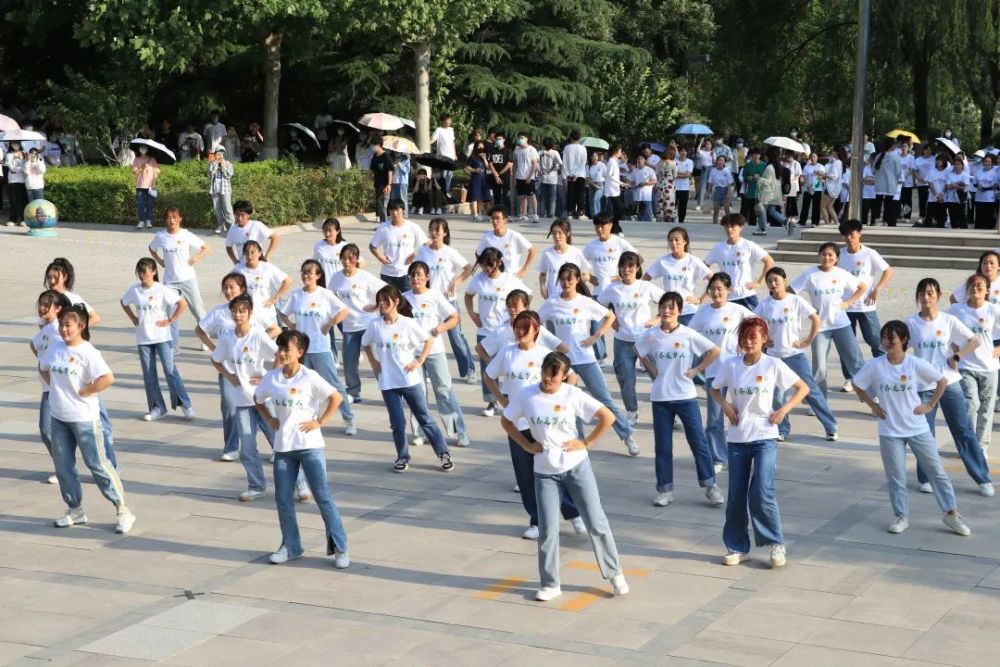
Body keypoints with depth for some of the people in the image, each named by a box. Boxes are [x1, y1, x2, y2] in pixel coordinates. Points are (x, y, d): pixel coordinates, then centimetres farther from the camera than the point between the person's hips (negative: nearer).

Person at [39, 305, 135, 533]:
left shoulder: (87, 352, -16)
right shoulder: (54, 348, 4)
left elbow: (107, 378, -27)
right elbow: (43, 368, 23)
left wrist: (84, 391, -17)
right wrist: (53, 385, 8)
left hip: (84, 418, -7)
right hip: (59, 417, 7)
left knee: (97, 464, -4)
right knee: (63, 466, 11)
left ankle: (122, 510, 4)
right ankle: (75, 510, 26)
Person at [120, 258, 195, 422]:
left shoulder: (162, 290, -10)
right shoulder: (134, 291, 1)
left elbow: (183, 303, -11)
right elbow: (124, 302, 21)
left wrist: (170, 320, -11)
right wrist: (133, 318, 10)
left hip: (162, 337, -4)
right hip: (143, 339, 4)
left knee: (170, 370, -7)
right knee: (149, 374, 6)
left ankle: (186, 405, -1)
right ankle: (157, 408, 15)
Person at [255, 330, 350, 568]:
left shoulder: (310, 378, -10)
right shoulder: (271, 378, 3)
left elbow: (335, 397, -8)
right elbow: (257, 400, 20)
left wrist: (320, 422, -10)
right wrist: (269, 419, 8)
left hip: (309, 445, -5)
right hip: (283, 447, 5)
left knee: (323, 497, -4)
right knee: (283, 499, 8)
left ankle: (339, 548, 2)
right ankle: (290, 546, 23)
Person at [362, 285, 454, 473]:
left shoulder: (408, 323, -8)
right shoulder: (375, 325, -2)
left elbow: (428, 341, 2)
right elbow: (365, 343, 16)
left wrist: (418, 361, -5)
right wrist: (373, 362, 7)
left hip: (410, 380, -2)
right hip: (388, 382, 2)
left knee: (425, 419, 5)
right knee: (397, 424, 4)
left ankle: (444, 453, 14)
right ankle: (402, 457, 21)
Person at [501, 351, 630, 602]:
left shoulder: (573, 395, -11)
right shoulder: (526, 395, -5)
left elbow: (608, 417, -10)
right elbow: (506, 421, 10)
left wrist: (585, 443, -10)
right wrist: (527, 445, 1)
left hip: (576, 467, -1)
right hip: (545, 472, 2)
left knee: (596, 523, 2)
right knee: (547, 531, 2)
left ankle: (614, 573, 18)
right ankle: (550, 584, 15)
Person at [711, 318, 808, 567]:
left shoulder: (774, 365, -6)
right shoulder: (730, 365, 0)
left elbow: (803, 388, 2)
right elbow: (715, 390, 16)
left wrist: (784, 410, -8)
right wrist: (725, 406, -3)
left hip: (765, 437, -3)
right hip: (737, 438, 3)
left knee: (762, 494, -13)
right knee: (736, 495, 7)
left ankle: (775, 544, 4)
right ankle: (737, 546, 20)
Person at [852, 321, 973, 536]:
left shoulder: (916, 364, -10)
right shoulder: (875, 366, -8)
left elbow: (942, 381, 1)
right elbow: (857, 385, 6)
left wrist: (930, 405, -3)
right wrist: (872, 405, 0)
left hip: (918, 429, 0)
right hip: (889, 432, 0)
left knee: (937, 471, 4)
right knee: (896, 477, 5)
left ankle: (951, 513, 13)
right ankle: (901, 516, 20)